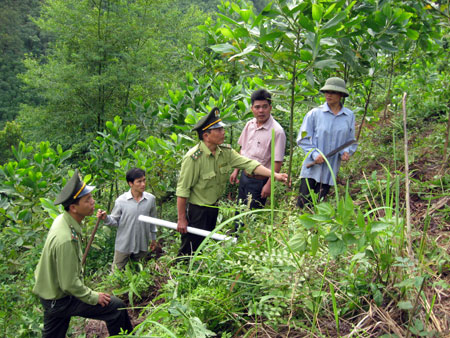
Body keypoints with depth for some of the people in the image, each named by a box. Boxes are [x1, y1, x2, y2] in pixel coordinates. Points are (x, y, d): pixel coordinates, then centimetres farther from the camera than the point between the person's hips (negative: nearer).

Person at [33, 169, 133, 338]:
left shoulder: (62, 219, -4)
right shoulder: (65, 240, -34)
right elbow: (70, 284, -28)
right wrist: (94, 297, -15)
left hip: (51, 290, 9)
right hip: (60, 300, -9)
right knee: (117, 307, -6)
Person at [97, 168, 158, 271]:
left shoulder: (151, 199, -8)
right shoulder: (121, 200, -15)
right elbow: (115, 221, -7)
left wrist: (153, 238, 13)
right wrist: (106, 218, -28)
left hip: (142, 244, 2)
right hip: (123, 245, -2)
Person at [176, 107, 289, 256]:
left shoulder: (225, 151, -3)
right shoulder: (193, 158, -24)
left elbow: (249, 164, -6)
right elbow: (182, 190, -20)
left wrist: (275, 175, -19)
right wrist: (181, 219, -17)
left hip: (213, 208, 7)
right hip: (196, 210, -7)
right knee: (190, 250, 0)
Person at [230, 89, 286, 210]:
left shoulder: (277, 131, -19)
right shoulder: (249, 125, 2)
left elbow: (278, 162, -18)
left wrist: (269, 184, -18)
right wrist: (236, 171, 14)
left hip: (259, 181, -6)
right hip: (244, 176, 7)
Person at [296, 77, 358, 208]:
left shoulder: (349, 116, 4)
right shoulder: (314, 113, -4)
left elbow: (351, 141, 13)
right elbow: (303, 139, -1)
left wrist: (346, 152, -8)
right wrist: (314, 153, -15)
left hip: (331, 170, 2)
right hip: (312, 168, -2)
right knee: (303, 204, -5)